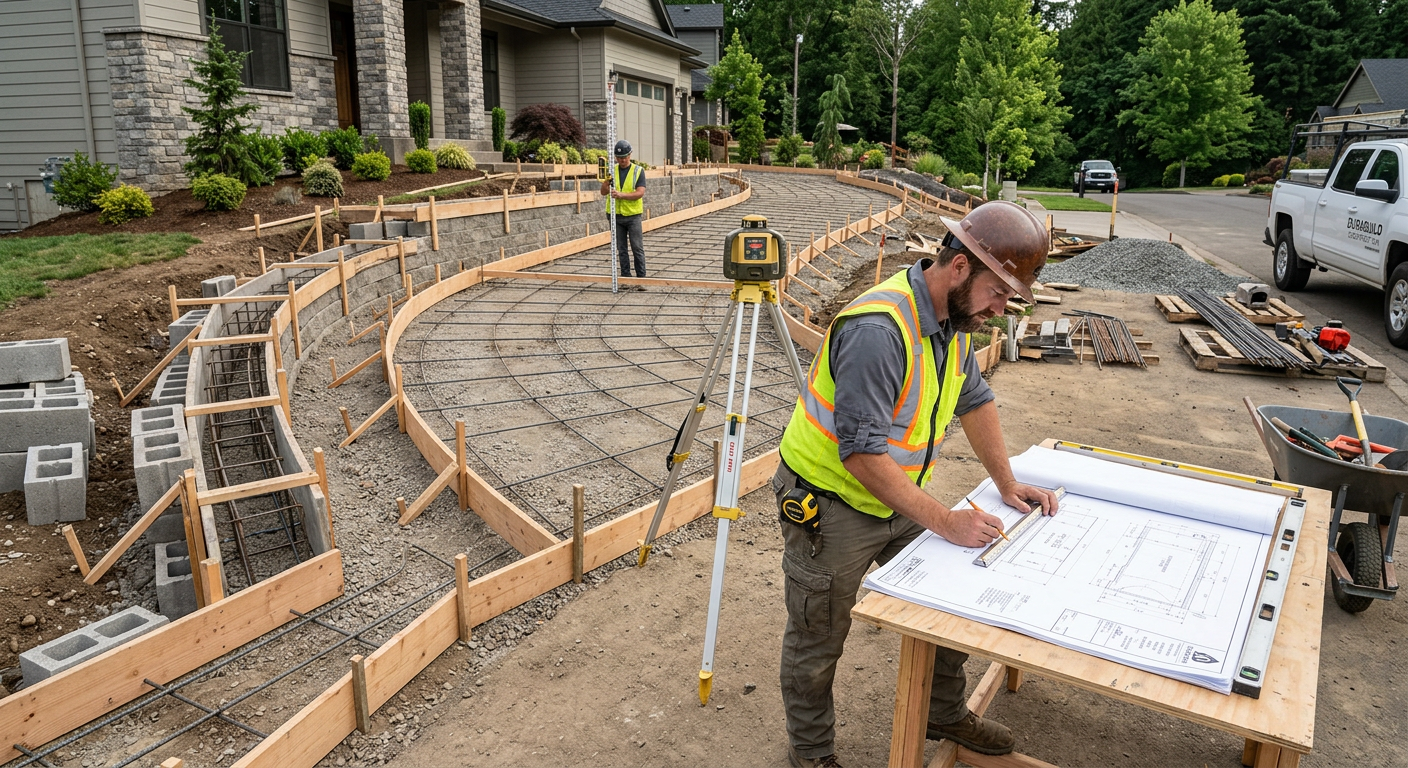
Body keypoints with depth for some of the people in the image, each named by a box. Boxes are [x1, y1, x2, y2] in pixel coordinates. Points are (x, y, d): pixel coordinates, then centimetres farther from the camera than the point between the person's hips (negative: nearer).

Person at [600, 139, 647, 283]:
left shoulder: (638, 171, -3)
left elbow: (640, 193, -15)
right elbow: (603, 192, 1)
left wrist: (621, 195, -27)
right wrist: (606, 182, -20)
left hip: (633, 216, -3)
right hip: (616, 216, 3)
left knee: (637, 248, -2)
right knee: (621, 249, 8)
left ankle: (641, 277, 5)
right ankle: (625, 277, 15)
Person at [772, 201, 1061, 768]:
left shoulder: (955, 317, -1)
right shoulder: (877, 330, -31)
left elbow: (974, 399, 14)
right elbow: (863, 455, -32)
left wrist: (1006, 483, 7)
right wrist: (946, 522, -28)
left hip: (898, 499, 8)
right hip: (831, 504, -8)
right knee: (818, 642, 9)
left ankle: (943, 714, 40)